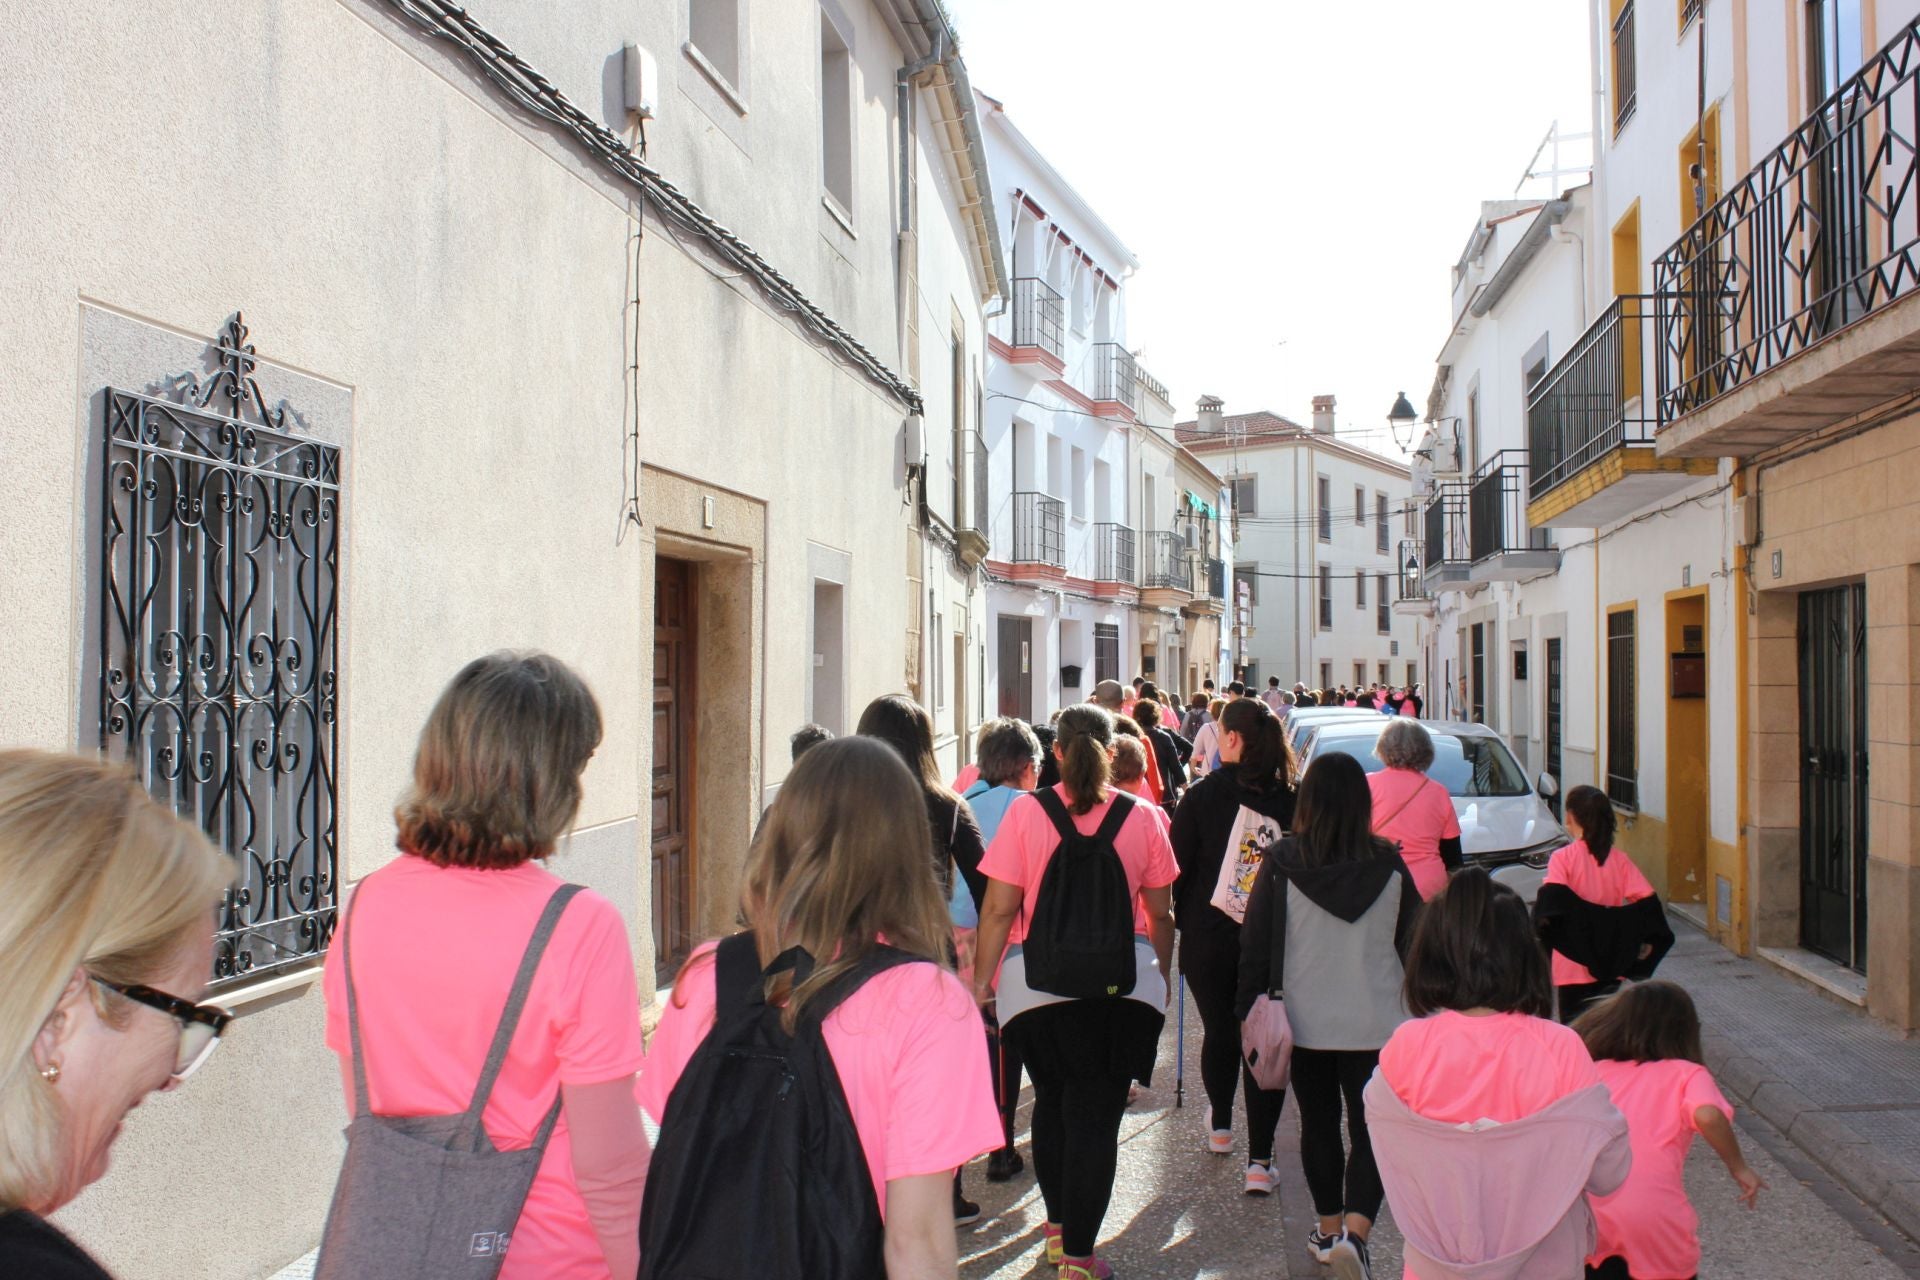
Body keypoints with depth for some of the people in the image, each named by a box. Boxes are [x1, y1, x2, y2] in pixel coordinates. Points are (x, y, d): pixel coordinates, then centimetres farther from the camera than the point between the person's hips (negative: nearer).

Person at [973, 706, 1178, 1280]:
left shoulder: (1026, 811, -6)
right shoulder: (1140, 817, -1)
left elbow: (999, 909, -7)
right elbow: (1161, 914, 6)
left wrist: (981, 979, 4)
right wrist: (1160, 975, 22)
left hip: (1039, 984, 0)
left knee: (1051, 1102, 20)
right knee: (1097, 1114, 6)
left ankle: (1058, 1226, 35)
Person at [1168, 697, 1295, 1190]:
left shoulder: (1203, 795, -8)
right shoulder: (1291, 798, -5)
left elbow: (1177, 867, -5)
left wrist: (1182, 921, 9)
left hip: (1209, 937, 0)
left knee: (1219, 1031, 17)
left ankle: (1220, 1127, 38)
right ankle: (1259, 1160, 2)